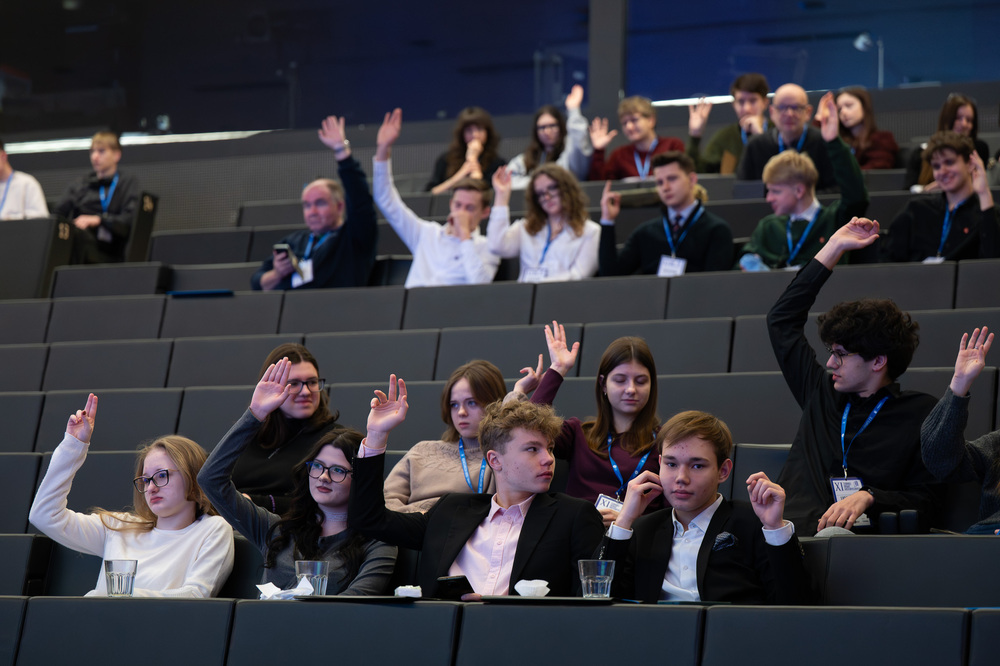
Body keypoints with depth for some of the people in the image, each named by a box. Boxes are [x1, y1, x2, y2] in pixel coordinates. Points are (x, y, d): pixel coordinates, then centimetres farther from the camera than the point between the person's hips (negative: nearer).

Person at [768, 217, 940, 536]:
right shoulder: (822, 392, 24)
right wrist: (834, 247, 36)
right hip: (787, 531, 4)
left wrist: (867, 497, -10)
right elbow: (782, 319, 34)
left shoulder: (920, 412, 12)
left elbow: (924, 501, 9)